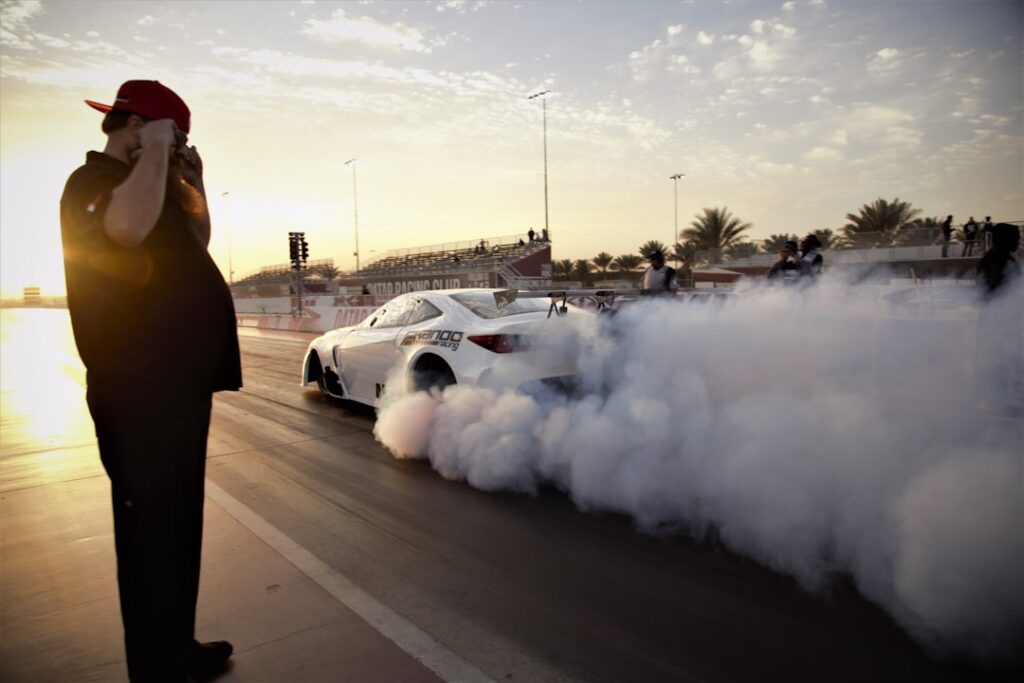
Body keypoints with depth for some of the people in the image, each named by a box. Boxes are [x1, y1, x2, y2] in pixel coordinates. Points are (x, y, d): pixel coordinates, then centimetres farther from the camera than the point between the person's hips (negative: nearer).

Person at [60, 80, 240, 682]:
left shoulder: (146, 185, 20)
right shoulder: (93, 182, -10)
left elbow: (196, 243, 30)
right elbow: (128, 228, -33)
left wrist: (192, 180, 18)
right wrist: (155, 150, -19)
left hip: (177, 383, 10)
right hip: (141, 392, -10)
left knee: (178, 524, 18)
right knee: (153, 530, -3)